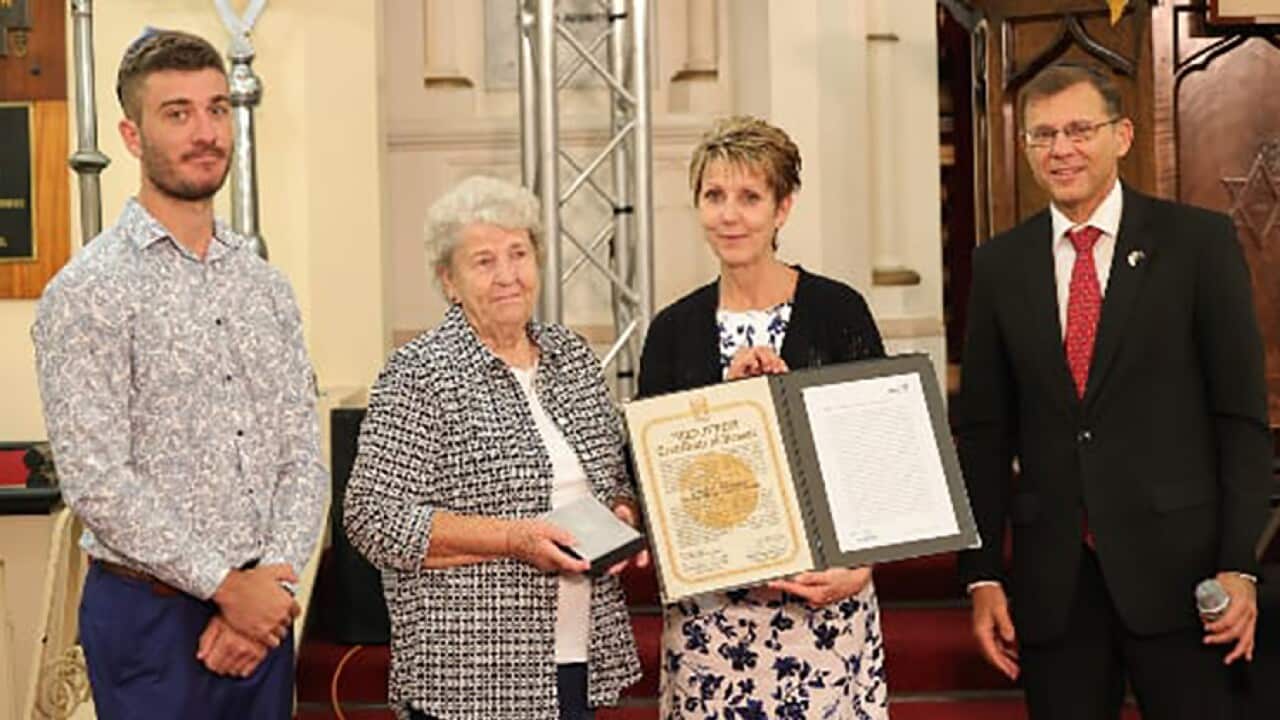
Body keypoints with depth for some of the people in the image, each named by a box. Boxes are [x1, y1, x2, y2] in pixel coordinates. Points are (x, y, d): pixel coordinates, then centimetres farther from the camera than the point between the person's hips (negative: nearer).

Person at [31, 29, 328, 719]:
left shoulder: (266, 286, 9)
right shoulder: (87, 292, -9)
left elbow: (303, 458, 7)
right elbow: (96, 483, -16)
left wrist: (273, 578, -8)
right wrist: (228, 585, -14)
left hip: (261, 609, 5)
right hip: (153, 616, -5)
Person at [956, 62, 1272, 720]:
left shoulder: (1199, 241, -1)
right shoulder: (1000, 264, 7)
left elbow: (1242, 412, -2)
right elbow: (982, 429, 7)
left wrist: (1239, 565, -8)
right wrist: (983, 574, 3)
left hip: (1175, 562, -2)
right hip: (1051, 576, 2)